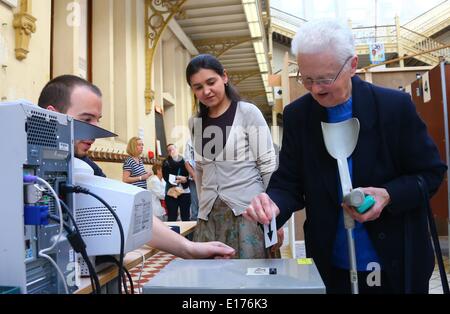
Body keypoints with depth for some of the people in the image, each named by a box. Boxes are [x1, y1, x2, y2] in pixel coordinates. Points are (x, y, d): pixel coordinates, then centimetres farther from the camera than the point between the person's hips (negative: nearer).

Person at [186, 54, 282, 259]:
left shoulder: (248, 113, -4)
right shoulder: (195, 123, 10)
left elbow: (268, 165, -5)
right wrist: (202, 206, 16)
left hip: (248, 211, -4)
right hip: (210, 216, 4)